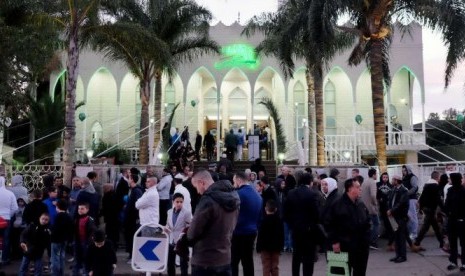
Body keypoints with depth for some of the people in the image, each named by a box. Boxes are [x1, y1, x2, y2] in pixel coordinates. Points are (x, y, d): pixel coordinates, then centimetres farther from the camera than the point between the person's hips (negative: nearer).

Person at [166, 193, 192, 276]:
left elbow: (189, 228, -12)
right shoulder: (169, 212, 5)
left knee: (183, 263, 7)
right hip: (172, 240, 5)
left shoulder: (187, 212, -12)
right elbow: (168, 223, 15)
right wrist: (166, 227, -5)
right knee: (170, 262, 15)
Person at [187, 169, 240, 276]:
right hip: (225, 258, 8)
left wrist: (187, 233, 3)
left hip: (204, 261, -8)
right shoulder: (232, 197, 6)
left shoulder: (208, 200, -22)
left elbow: (193, 232, -18)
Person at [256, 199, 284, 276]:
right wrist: (281, 247, 13)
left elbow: (260, 236, -11)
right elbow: (282, 235, 6)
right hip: (276, 247, 4)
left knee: (266, 267, 0)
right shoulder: (279, 220, 3)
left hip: (265, 247, -4)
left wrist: (258, 247, -5)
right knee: (275, 267, 10)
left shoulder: (263, 221, -10)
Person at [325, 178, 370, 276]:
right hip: (346, 245, -6)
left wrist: (366, 238, 8)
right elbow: (330, 224, -12)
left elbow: (367, 222, 16)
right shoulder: (338, 204, -12)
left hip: (362, 245, 6)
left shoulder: (361, 204, 9)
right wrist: (334, 241, -14)